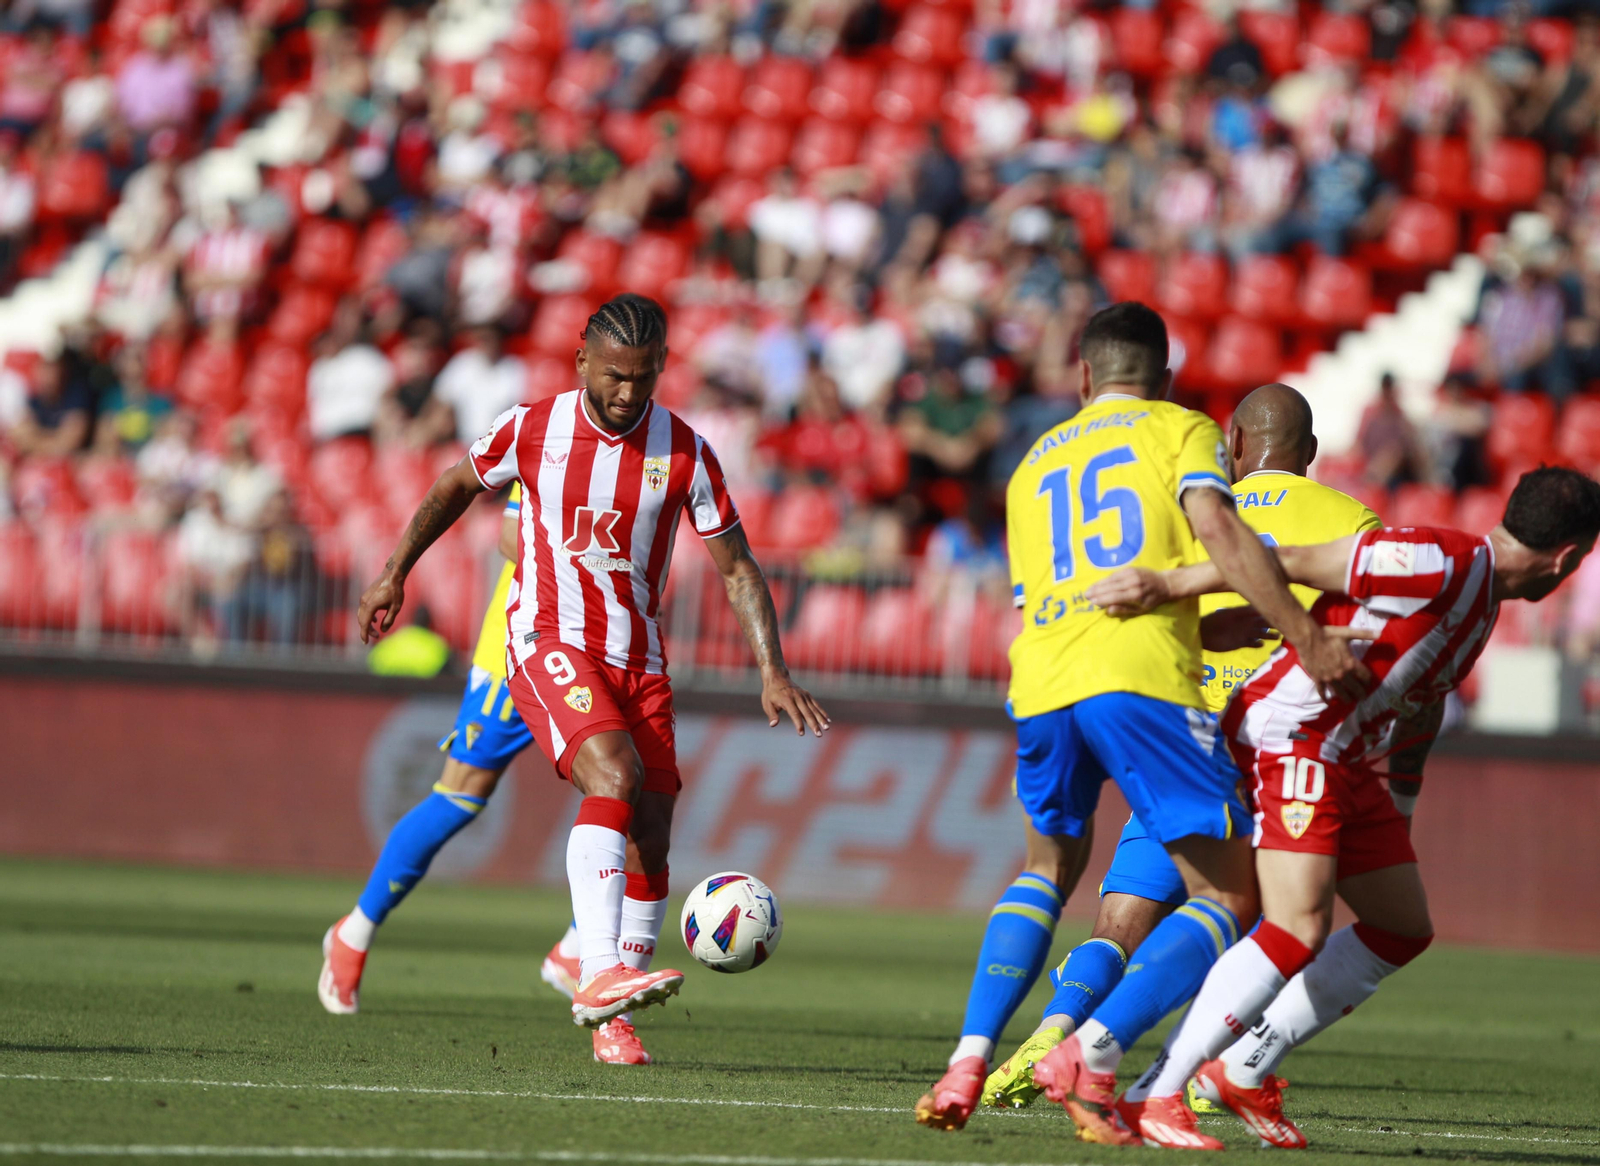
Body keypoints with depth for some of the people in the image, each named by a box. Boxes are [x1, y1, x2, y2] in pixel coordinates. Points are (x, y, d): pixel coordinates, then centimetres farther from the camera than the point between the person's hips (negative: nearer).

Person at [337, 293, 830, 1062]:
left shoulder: (684, 453, -3)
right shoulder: (532, 430, -4)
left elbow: (736, 569, 1)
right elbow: (457, 486, 15)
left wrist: (773, 673, -8)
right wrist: (394, 574, 15)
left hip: (638, 662, 4)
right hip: (549, 645, -4)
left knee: (649, 845, 1)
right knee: (614, 776, -30)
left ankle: (611, 1020, 18)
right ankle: (597, 976, -41)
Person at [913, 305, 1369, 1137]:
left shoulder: (1034, 464, 29)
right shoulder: (1182, 429, 13)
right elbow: (1216, 529, -7)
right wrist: (1307, 639, -10)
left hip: (1042, 686, 5)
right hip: (1141, 679, -5)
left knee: (1048, 869, 29)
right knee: (1227, 901, 1)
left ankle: (967, 1064, 13)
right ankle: (1094, 1056, -18)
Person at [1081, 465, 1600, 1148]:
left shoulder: (1484, 603, 14)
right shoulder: (1442, 564, -18)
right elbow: (1291, 563, -20)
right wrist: (1167, 587, -21)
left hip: (1347, 763, 11)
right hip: (1288, 739, -11)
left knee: (1404, 929, 14)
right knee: (1301, 926, -22)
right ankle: (1152, 1094, -19)